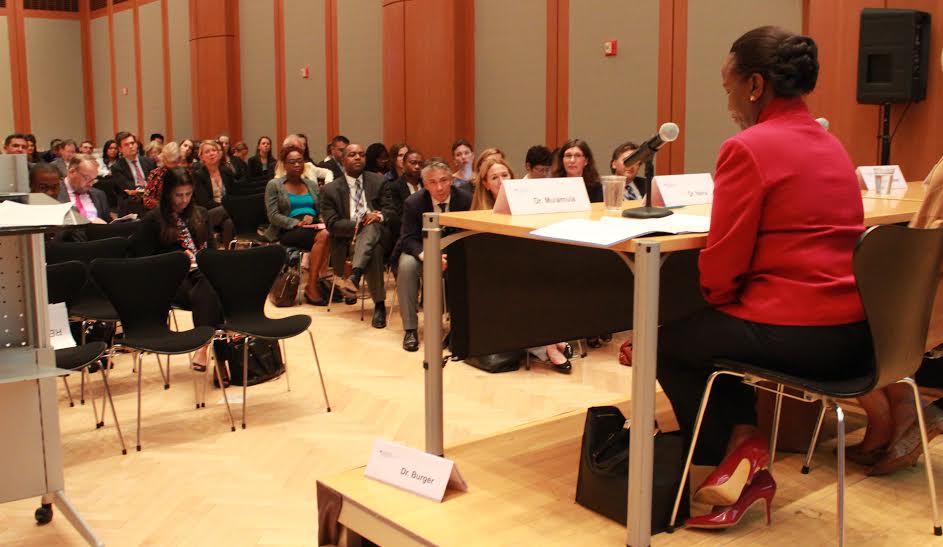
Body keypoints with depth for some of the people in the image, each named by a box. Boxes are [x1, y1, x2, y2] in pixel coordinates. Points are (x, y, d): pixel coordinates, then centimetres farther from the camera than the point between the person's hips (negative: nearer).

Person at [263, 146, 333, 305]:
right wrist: (297, 223, -17)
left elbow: (322, 209, 16)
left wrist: (312, 217, -7)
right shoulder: (274, 185, 8)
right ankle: (312, 286, -28)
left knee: (327, 234, -34)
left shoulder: (312, 184, 23)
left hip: (313, 226, 4)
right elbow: (273, 216, -3)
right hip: (288, 231, -4)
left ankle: (312, 285, -27)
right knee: (322, 237, -34)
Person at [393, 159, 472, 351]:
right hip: (422, 251, 0)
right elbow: (409, 239, -16)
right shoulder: (413, 203, -15)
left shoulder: (466, 199, -14)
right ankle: (410, 328, -23)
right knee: (407, 265, -33)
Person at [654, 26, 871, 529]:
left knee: (668, 341, 17)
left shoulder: (747, 148, -12)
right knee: (717, 329, 31)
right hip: (853, 334, 9)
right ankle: (741, 440, 23)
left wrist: (715, 297, 9)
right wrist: (725, 300, 20)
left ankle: (735, 453, 20)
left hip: (792, 335, -8)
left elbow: (723, 261, -14)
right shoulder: (832, 146, 14)